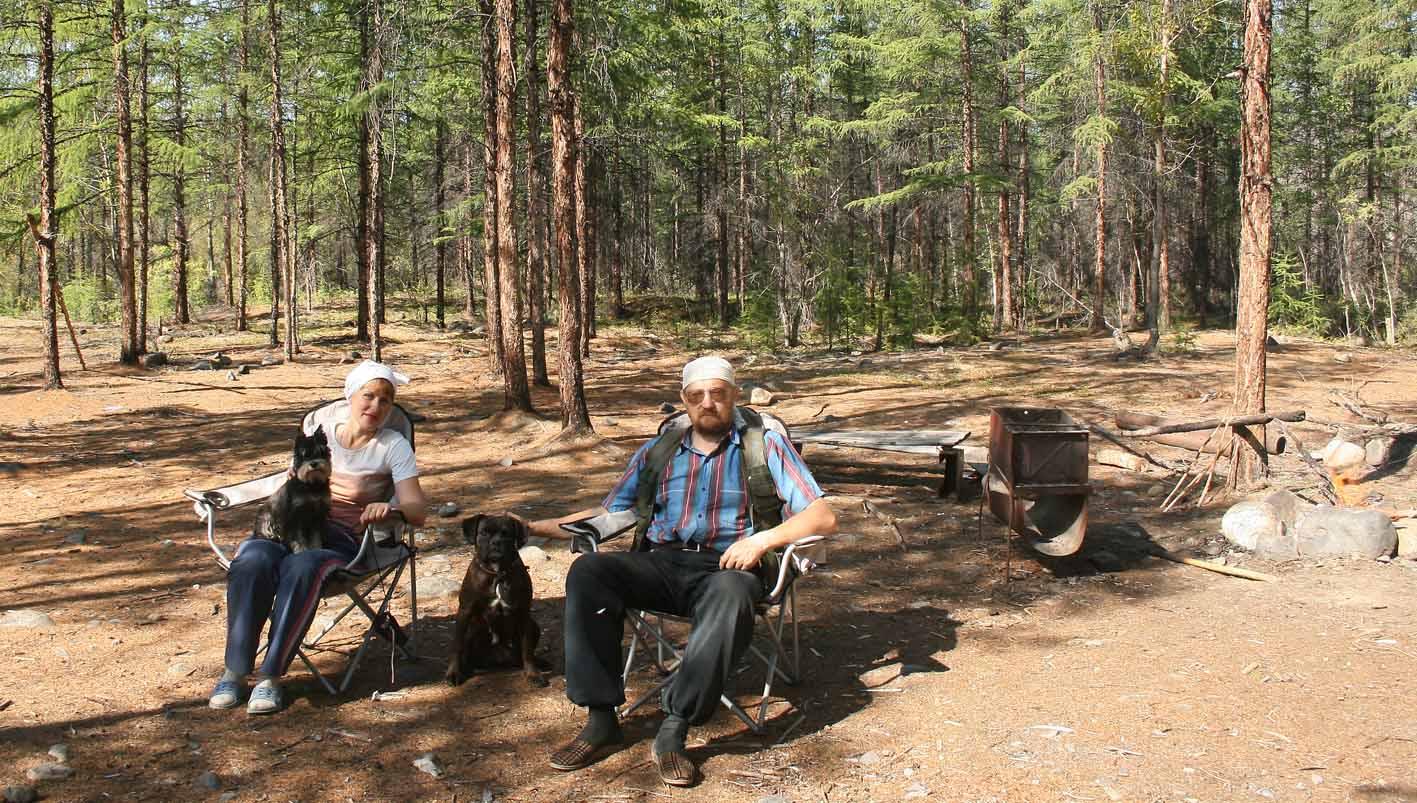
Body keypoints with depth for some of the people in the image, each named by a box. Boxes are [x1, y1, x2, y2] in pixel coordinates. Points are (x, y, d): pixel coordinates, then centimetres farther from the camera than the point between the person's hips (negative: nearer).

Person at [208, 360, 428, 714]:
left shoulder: (393, 446, 5)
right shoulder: (319, 433, 15)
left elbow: (418, 509, -6)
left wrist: (392, 509, -29)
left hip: (344, 539, -3)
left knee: (302, 567, -36)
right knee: (253, 560, -30)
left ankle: (271, 675, -27)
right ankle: (234, 670, -21)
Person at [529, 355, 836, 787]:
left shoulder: (765, 445, 8)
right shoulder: (657, 451, 19)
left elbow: (823, 517, 1)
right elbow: (607, 514, 23)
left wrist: (763, 538, -15)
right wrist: (534, 527, 13)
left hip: (726, 568, -3)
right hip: (660, 564, 3)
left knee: (731, 595, -40)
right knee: (588, 569, -26)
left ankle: (673, 731, -31)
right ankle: (601, 721, -24)